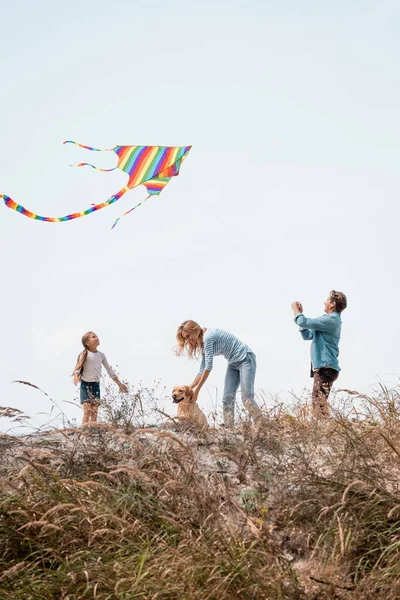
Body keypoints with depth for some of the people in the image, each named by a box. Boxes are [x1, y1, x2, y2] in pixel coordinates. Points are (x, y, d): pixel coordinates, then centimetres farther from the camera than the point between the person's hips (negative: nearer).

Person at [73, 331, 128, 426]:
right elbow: (77, 368, -15)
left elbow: (109, 370, 16)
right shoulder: (85, 354, -7)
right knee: (87, 411, -13)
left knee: (94, 412, 1)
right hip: (86, 384, -5)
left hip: (96, 385, 5)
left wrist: (119, 384, 18)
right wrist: (76, 377, -38)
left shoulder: (101, 355, 8)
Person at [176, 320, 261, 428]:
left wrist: (197, 390, -19)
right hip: (233, 364, 10)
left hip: (245, 359, -10)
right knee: (227, 398, -2)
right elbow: (202, 370, 13)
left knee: (247, 398, -17)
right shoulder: (203, 345, 10)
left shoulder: (208, 336, -19)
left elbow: (208, 367, -22)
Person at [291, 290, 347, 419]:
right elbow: (307, 335, 26)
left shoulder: (331, 319, -11)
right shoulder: (331, 320, 23)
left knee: (319, 401, -17)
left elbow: (303, 322, -17)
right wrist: (300, 312, 19)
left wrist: (295, 309, 3)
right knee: (318, 401, 10)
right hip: (323, 367, 11)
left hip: (325, 367, -11)